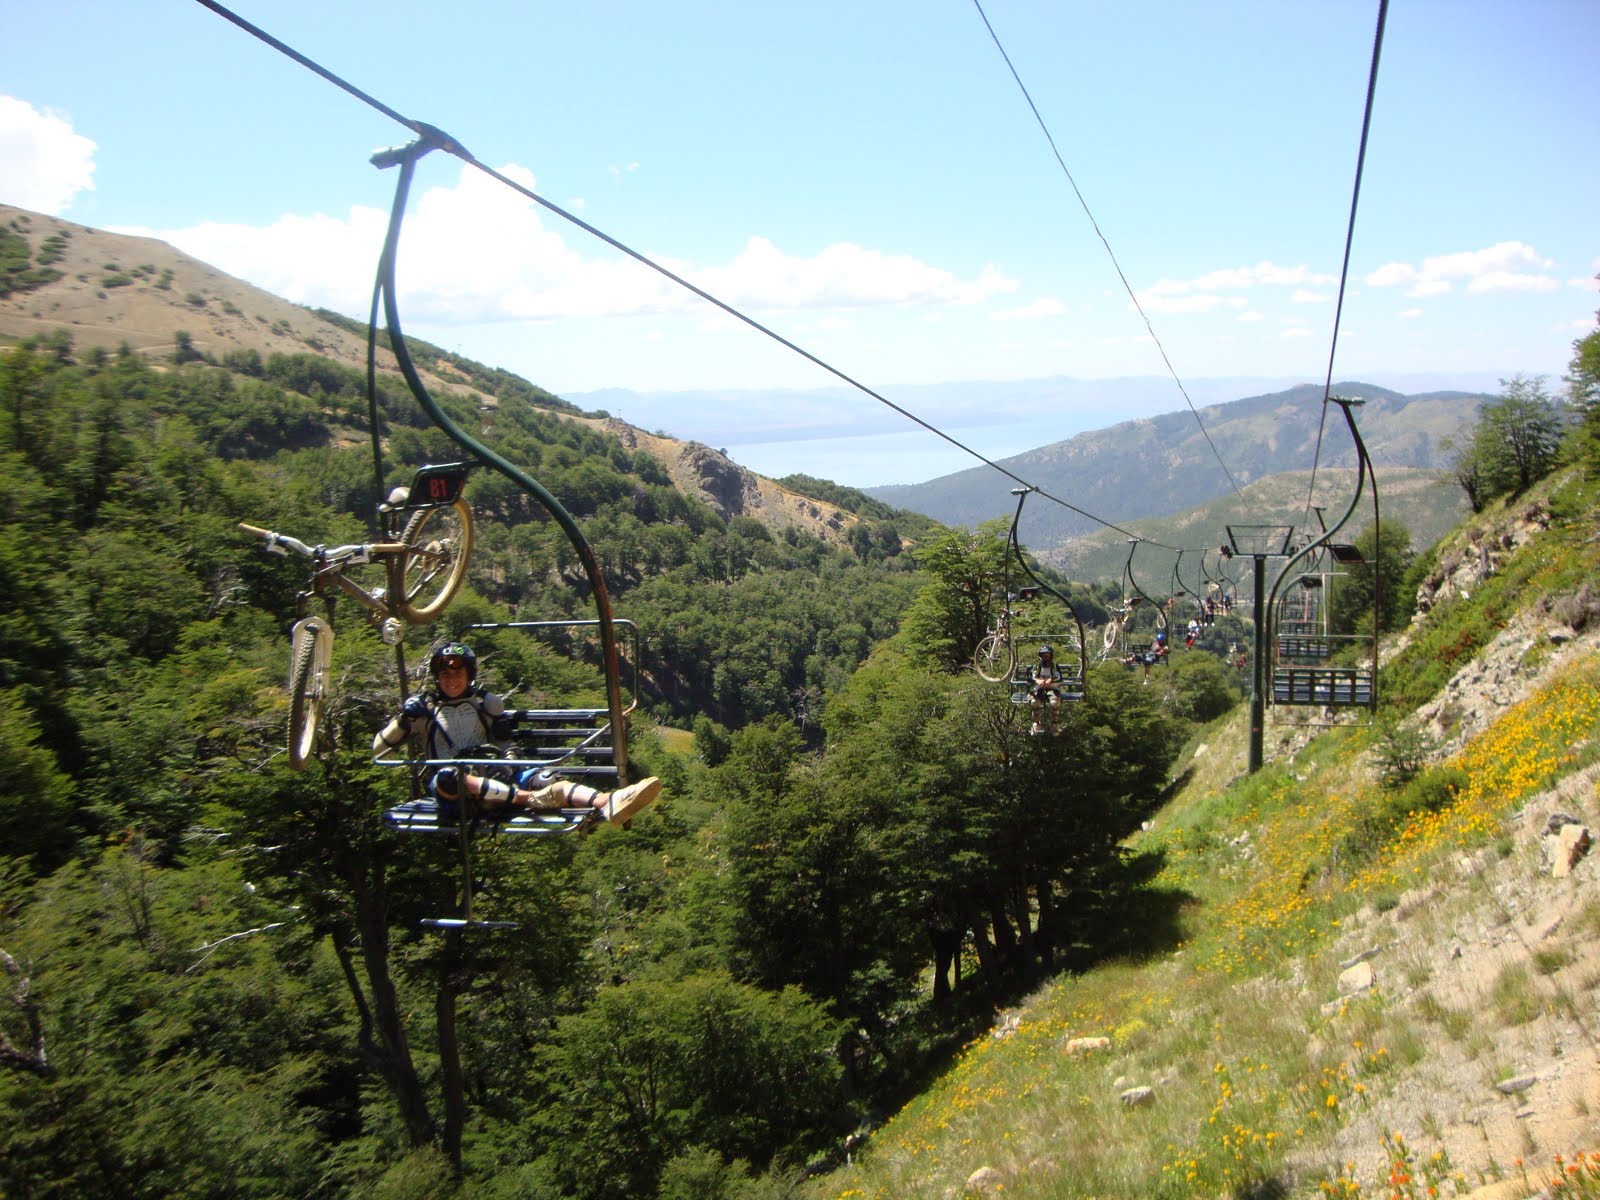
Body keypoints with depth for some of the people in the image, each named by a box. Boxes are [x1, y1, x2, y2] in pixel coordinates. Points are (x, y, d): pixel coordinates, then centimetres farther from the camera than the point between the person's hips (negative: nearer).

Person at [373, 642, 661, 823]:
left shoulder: (486, 702, 16)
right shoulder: (421, 707, 8)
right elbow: (378, 749, 6)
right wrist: (403, 721, -11)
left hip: (495, 775, 3)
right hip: (451, 790, -3)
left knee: (544, 778, -25)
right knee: (450, 776, -39)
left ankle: (609, 803, -52)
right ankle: (531, 799, -55)